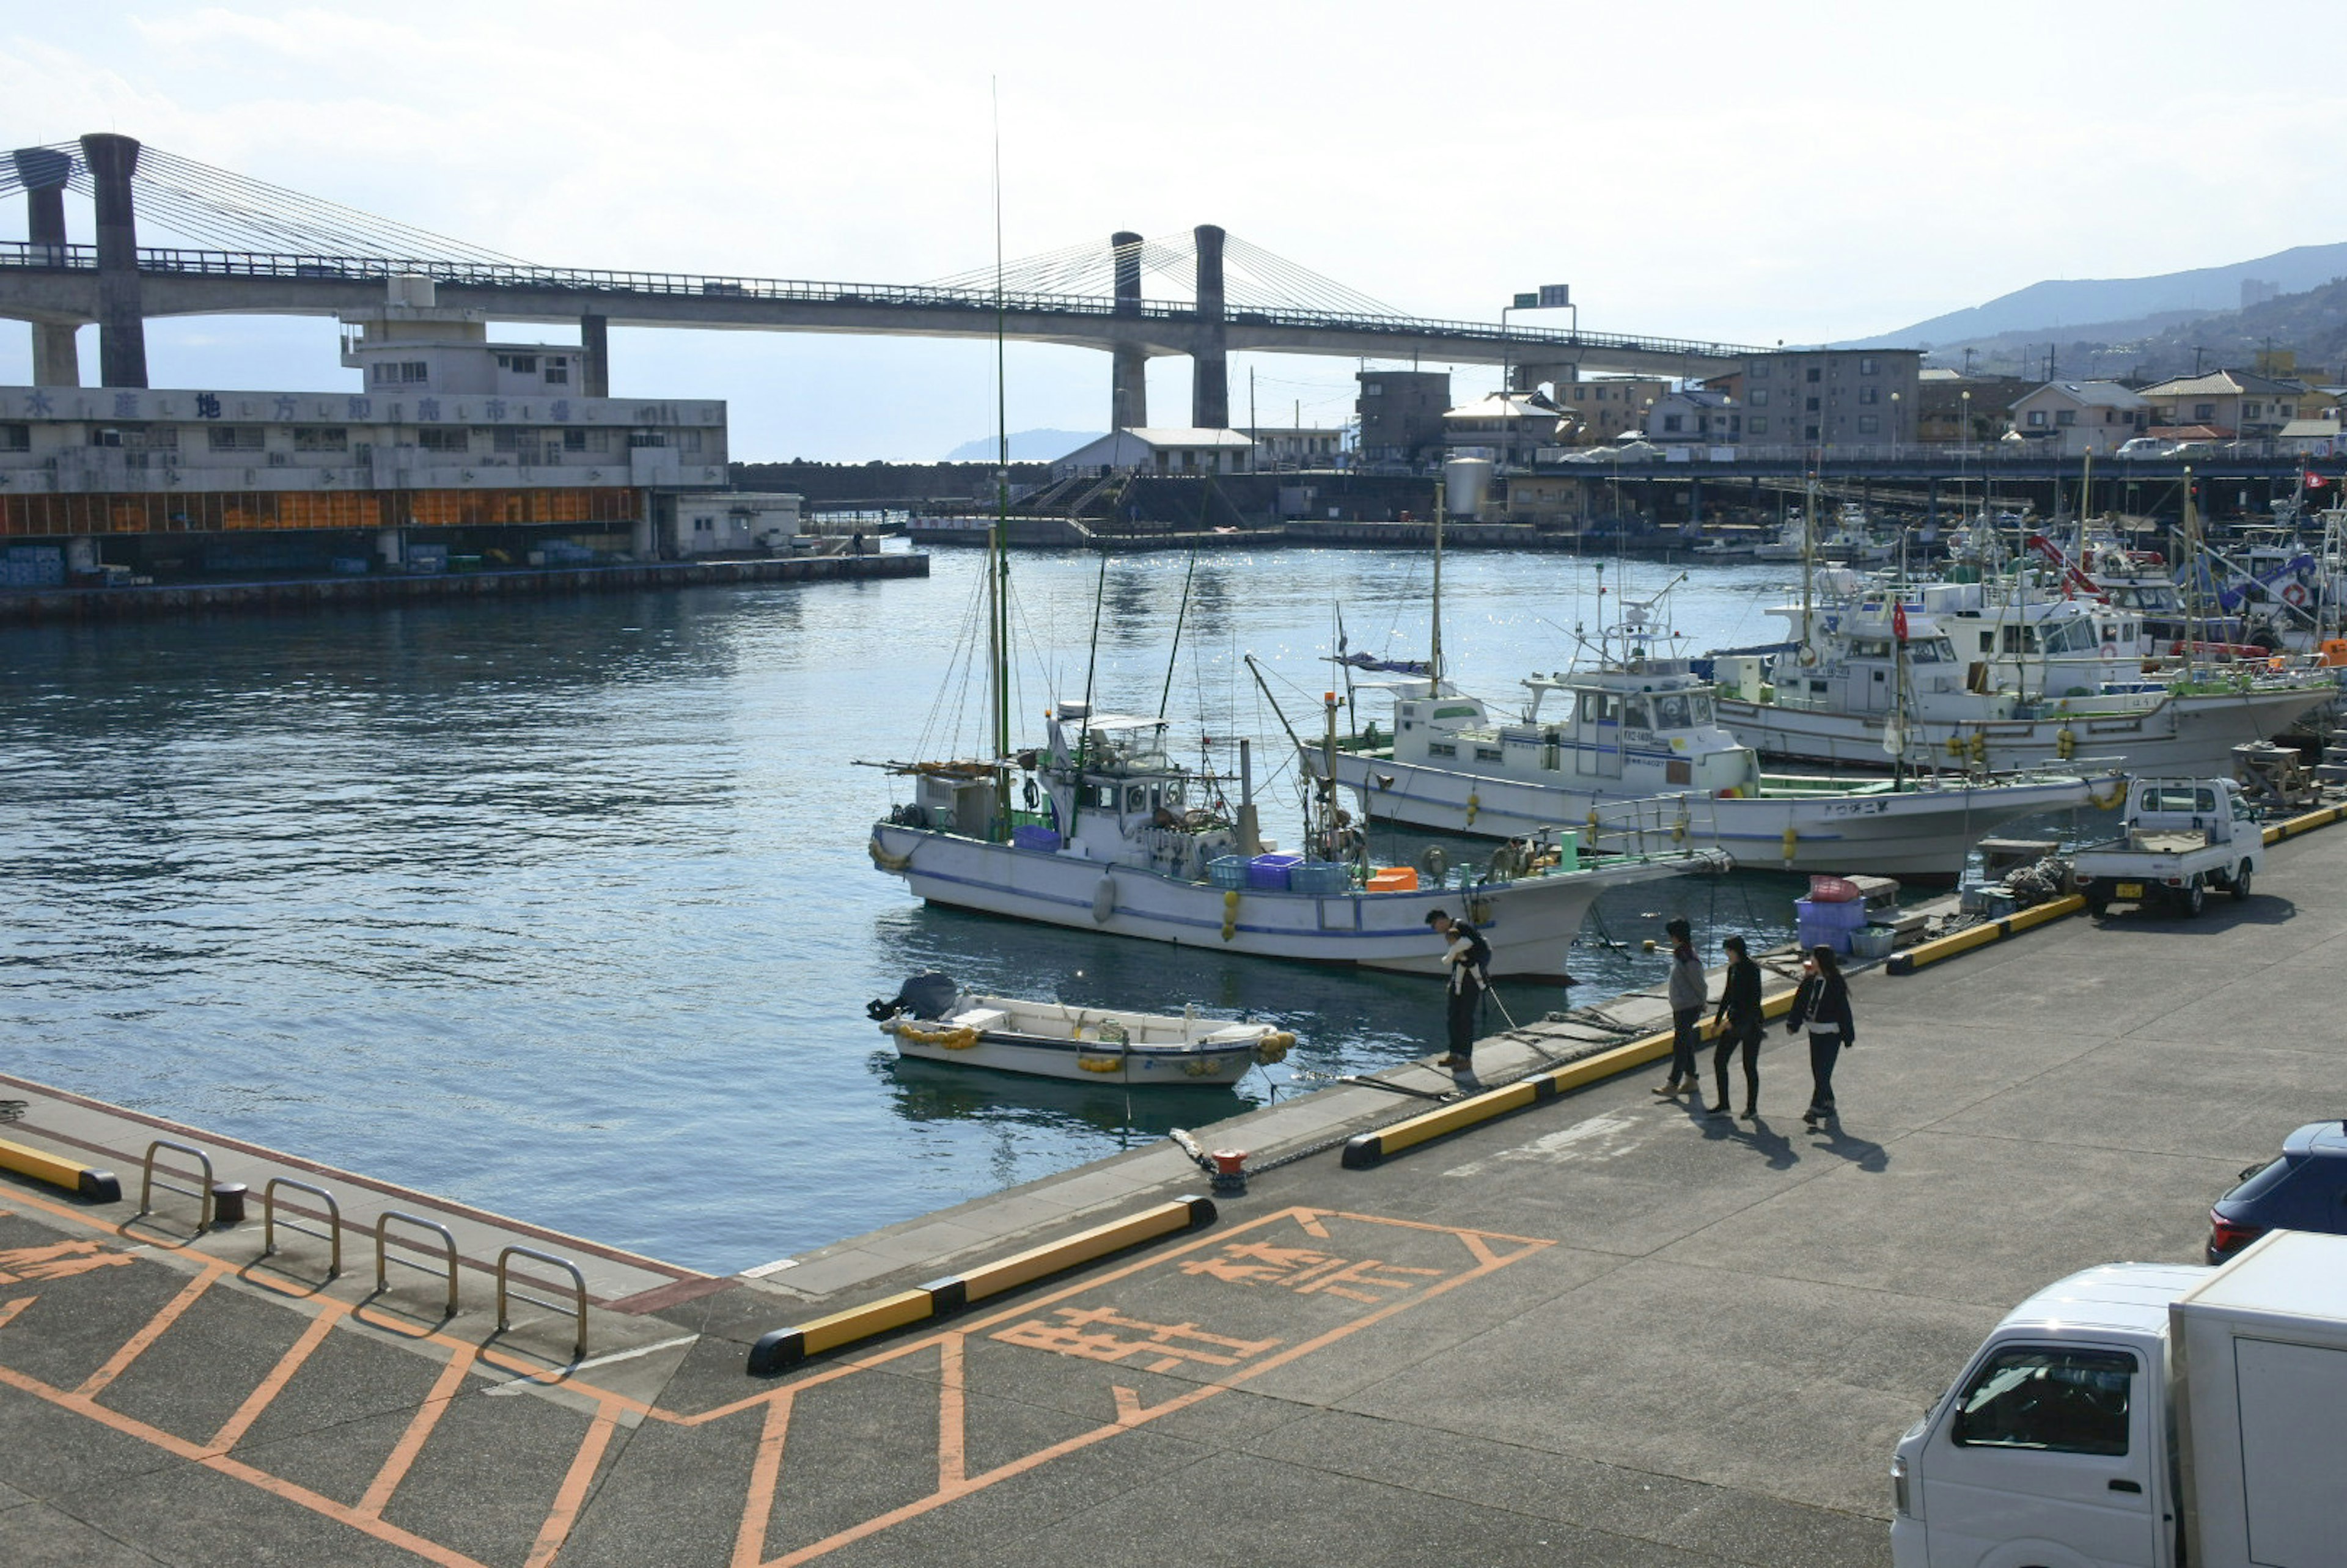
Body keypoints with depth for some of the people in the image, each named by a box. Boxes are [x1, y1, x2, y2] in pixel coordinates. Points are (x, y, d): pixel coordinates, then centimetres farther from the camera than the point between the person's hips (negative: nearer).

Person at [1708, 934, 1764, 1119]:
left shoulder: (1752, 970, -17)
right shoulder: (1733, 968, 7)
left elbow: (1754, 1002, -21)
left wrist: (1733, 1021, -22)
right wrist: (1718, 1020, 19)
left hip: (1750, 1023, -8)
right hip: (1733, 1022, 8)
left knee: (1749, 1066, 2)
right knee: (1719, 1060, 5)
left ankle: (1752, 1107, 15)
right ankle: (1723, 1105, 14)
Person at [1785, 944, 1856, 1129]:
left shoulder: (1836, 984, -14)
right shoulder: (1810, 981, 4)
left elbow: (1843, 1010, -10)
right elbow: (1800, 1001, 8)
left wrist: (1848, 1037, -8)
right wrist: (1793, 1023, 0)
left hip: (1831, 1034, -7)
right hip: (1815, 1032, 7)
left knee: (1823, 1073, -11)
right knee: (1818, 1073, 11)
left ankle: (1815, 1110, -12)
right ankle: (1829, 1109, 24)